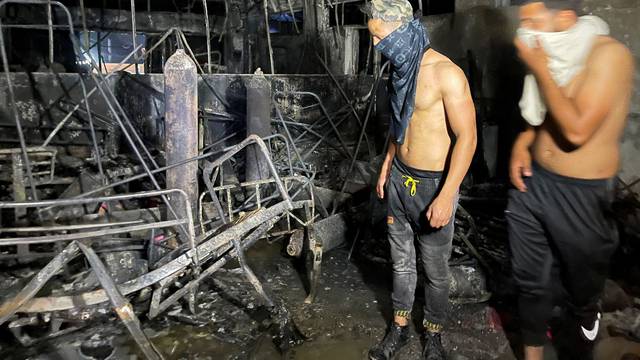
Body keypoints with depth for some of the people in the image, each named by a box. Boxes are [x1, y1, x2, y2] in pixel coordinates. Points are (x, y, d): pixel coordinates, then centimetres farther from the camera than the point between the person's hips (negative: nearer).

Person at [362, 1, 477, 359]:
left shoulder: (447, 74, -19)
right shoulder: (402, 68, 5)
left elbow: (467, 138, -19)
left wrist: (446, 196, -21)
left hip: (433, 184, -6)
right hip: (399, 179, 7)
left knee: (436, 269, 11)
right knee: (402, 261, 18)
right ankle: (400, 327, 36)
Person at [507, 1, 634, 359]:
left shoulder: (609, 54, -17)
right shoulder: (558, 55, 5)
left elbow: (577, 130, -26)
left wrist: (540, 70, -19)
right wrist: (524, 139, -2)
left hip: (581, 196, -6)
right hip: (532, 182, 6)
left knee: (581, 295, 14)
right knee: (532, 281, 18)